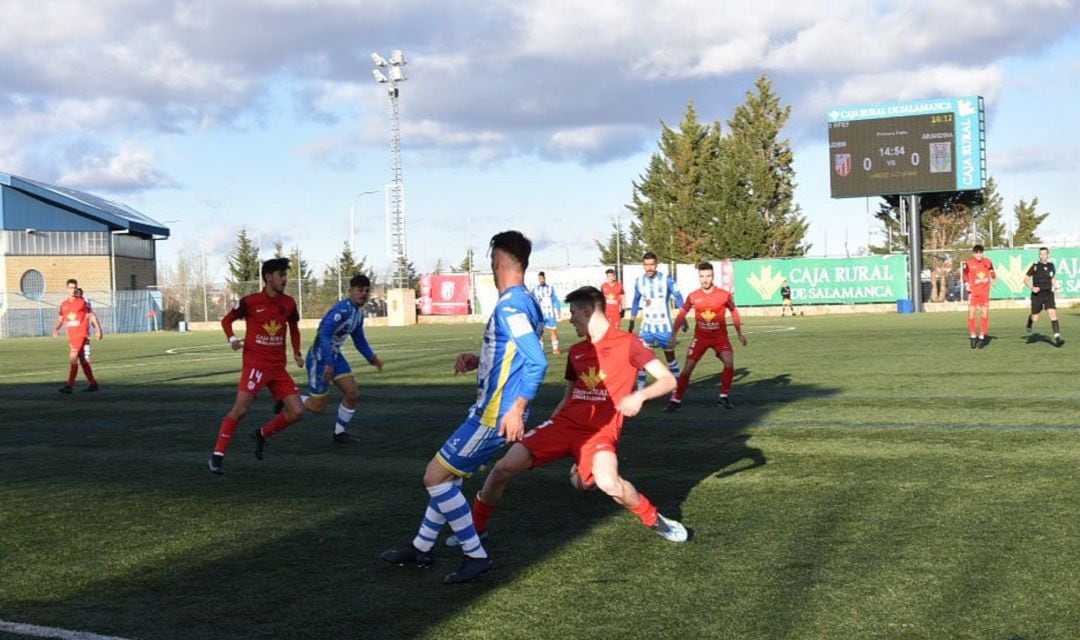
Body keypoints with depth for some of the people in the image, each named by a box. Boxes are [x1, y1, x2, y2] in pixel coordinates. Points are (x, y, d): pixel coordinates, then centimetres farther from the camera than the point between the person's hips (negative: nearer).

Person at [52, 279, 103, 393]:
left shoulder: (82, 302, -2)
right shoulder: (64, 304, 11)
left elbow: (92, 315, 1)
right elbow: (60, 319, 16)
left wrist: (99, 330, -1)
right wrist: (56, 329, -1)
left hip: (81, 335, -6)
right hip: (71, 336, 6)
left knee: (73, 359, -14)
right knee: (83, 360, 10)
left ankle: (70, 386, -14)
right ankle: (92, 383, 18)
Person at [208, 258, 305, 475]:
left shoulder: (288, 303, 6)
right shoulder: (250, 302, -7)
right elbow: (226, 320, 6)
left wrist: (297, 353, 11)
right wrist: (232, 338, -12)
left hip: (279, 367, 5)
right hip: (255, 364, -5)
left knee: (297, 412, -2)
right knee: (240, 409, -16)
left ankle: (262, 435, 22)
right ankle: (217, 456, -5)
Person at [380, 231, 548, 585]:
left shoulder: (509, 304, -19)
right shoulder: (526, 302, 11)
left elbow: (537, 361, -28)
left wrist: (516, 410, -28)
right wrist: (478, 360, 11)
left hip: (494, 416, -10)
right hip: (490, 411, 10)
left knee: (435, 477, -3)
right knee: (447, 476, 18)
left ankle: (476, 556, 3)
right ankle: (421, 549, 30)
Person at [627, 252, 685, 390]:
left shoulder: (666, 280, -13)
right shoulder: (639, 281, -1)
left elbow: (678, 297, -8)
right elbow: (636, 302, 12)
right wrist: (631, 323, 15)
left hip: (664, 325, -2)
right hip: (647, 325, 2)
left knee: (670, 356, 9)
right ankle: (640, 390, -7)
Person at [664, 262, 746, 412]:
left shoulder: (724, 295, -9)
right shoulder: (693, 297, -6)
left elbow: (734, 312, 9)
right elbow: (682, 314, 6)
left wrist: (739, 334, 15)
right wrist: (673, 336, 4)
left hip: (720, 336, 0)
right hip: (700, 336, 0)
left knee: (729, 364, -19)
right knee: (688, 368, -7)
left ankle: (723, 397, -2)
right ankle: (676, 400, 1)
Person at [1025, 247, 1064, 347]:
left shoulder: (1051, 266, 6)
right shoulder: (1035, 266, -4)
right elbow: (1026, 279, 2)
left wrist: (1055, 285, 3)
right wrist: (1032, 288, -14)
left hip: (1048, 294, 2)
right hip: (1037, 294, -2)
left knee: (1053, 313, -17)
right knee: (1035, 319, 2)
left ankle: (1057, 337, -20)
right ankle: (1030, 321, 41)